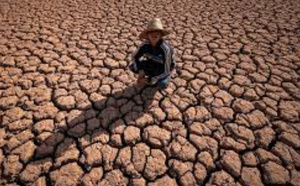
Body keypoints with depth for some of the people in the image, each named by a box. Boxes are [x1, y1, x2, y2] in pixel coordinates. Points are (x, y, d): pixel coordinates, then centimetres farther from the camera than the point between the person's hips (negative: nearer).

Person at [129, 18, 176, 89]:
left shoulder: (165, 49, -35)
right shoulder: (145, 44, -22)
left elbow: (166, 71, -29)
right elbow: (135, 57, -5)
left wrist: (148, 80, -26)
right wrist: (140, 70, -21)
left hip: (164, 68, -4)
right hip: (152, 64, 4)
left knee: (162, 85, -34)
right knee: (132, 67, -16)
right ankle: (151, 75, 6)